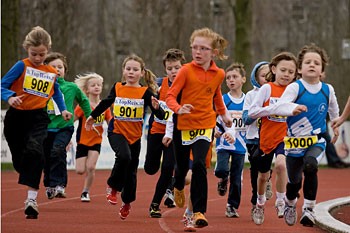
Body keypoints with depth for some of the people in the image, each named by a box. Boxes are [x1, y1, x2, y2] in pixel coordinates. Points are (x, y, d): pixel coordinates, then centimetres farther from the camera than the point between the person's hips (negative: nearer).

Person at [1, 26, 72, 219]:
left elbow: (56, 92, 27)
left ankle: (31, 199, -31)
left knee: (35, 152, -25)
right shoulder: (21, 66, -5)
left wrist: (63, 110, 18)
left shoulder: (52, 73, 7)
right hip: (16, 117, 0)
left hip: (38, 118, 0)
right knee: (19, 160, 11)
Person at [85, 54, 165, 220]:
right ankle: (112, 187, -6)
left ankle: (127, 202, 30)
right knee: (124, 156, -28)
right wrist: (92, 116, 28)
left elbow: (161, 115, -15)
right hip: (117, 131, -1)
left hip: (135, 136, 1)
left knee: (131, 170, 10)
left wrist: (156, 107, -36)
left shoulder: (145, 92, -9)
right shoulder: (117, 88, -3)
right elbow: (106, 103, 16)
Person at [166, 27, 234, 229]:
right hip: (183, 125, 0)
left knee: (199, 165, -18)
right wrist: (178, 109, -32)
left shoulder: (219, 74, -1)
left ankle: (199, 211, -15)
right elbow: (171, 96, -14)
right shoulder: (186, 70, -10)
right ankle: (179, 187, 51)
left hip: (205, 125, 0)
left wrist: (224, 114, 27)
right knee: (182, 165, 14)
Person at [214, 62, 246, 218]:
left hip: (240, 144, 2)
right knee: (222, 169, -23)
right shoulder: (222, 100, -3)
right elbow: (214, 119, -2)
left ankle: (232, 206, 18)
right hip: (224, 142, -2)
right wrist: (215, 131, -19)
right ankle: (223, 180, 13)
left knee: (236, 177, 5)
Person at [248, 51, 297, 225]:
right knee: (263, 175, 15)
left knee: (281, 164, -28)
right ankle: (260, 204, 41)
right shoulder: (267, 88, -7)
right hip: (266, 138, 0)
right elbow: (252, 112, -12)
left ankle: (280, 202, -13)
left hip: (284, 137, 0)